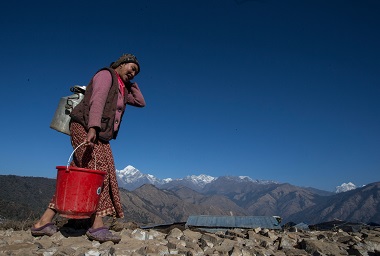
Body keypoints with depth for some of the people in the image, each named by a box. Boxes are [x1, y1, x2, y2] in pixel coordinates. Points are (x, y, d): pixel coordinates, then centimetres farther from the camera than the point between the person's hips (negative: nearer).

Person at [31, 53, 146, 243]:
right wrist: (93, 128, -29)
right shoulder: (106, 75, -1)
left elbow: (141, 102, 27)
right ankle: (97, 225, -18)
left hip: (99, 135, 9)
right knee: (98, 172, -17)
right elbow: (97, 101, -16)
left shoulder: (123, 89, 25)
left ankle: (44, 221, 5)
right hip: (85, 128, -9)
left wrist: (131, 82, 21)